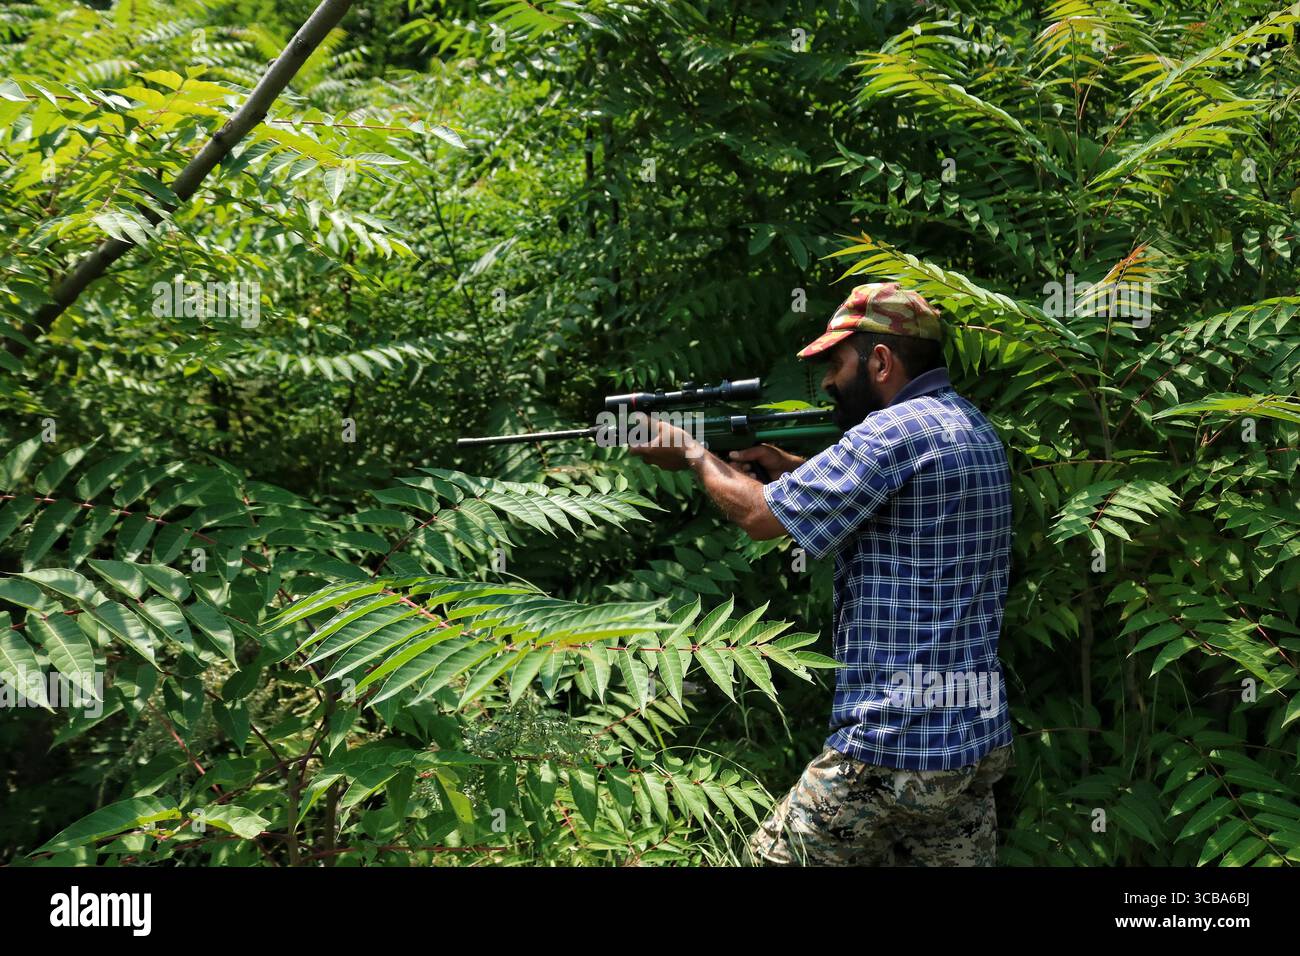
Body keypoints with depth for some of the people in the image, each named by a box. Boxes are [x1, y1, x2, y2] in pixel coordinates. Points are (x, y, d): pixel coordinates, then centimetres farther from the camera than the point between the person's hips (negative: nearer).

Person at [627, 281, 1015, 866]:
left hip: (894, 750, -9)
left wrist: (693, 455, 5)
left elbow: (761, 515, -12)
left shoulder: (895, 433, -17)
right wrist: (789, 466, 13)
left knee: (774, 856, 6)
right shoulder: (973, 429, 13)